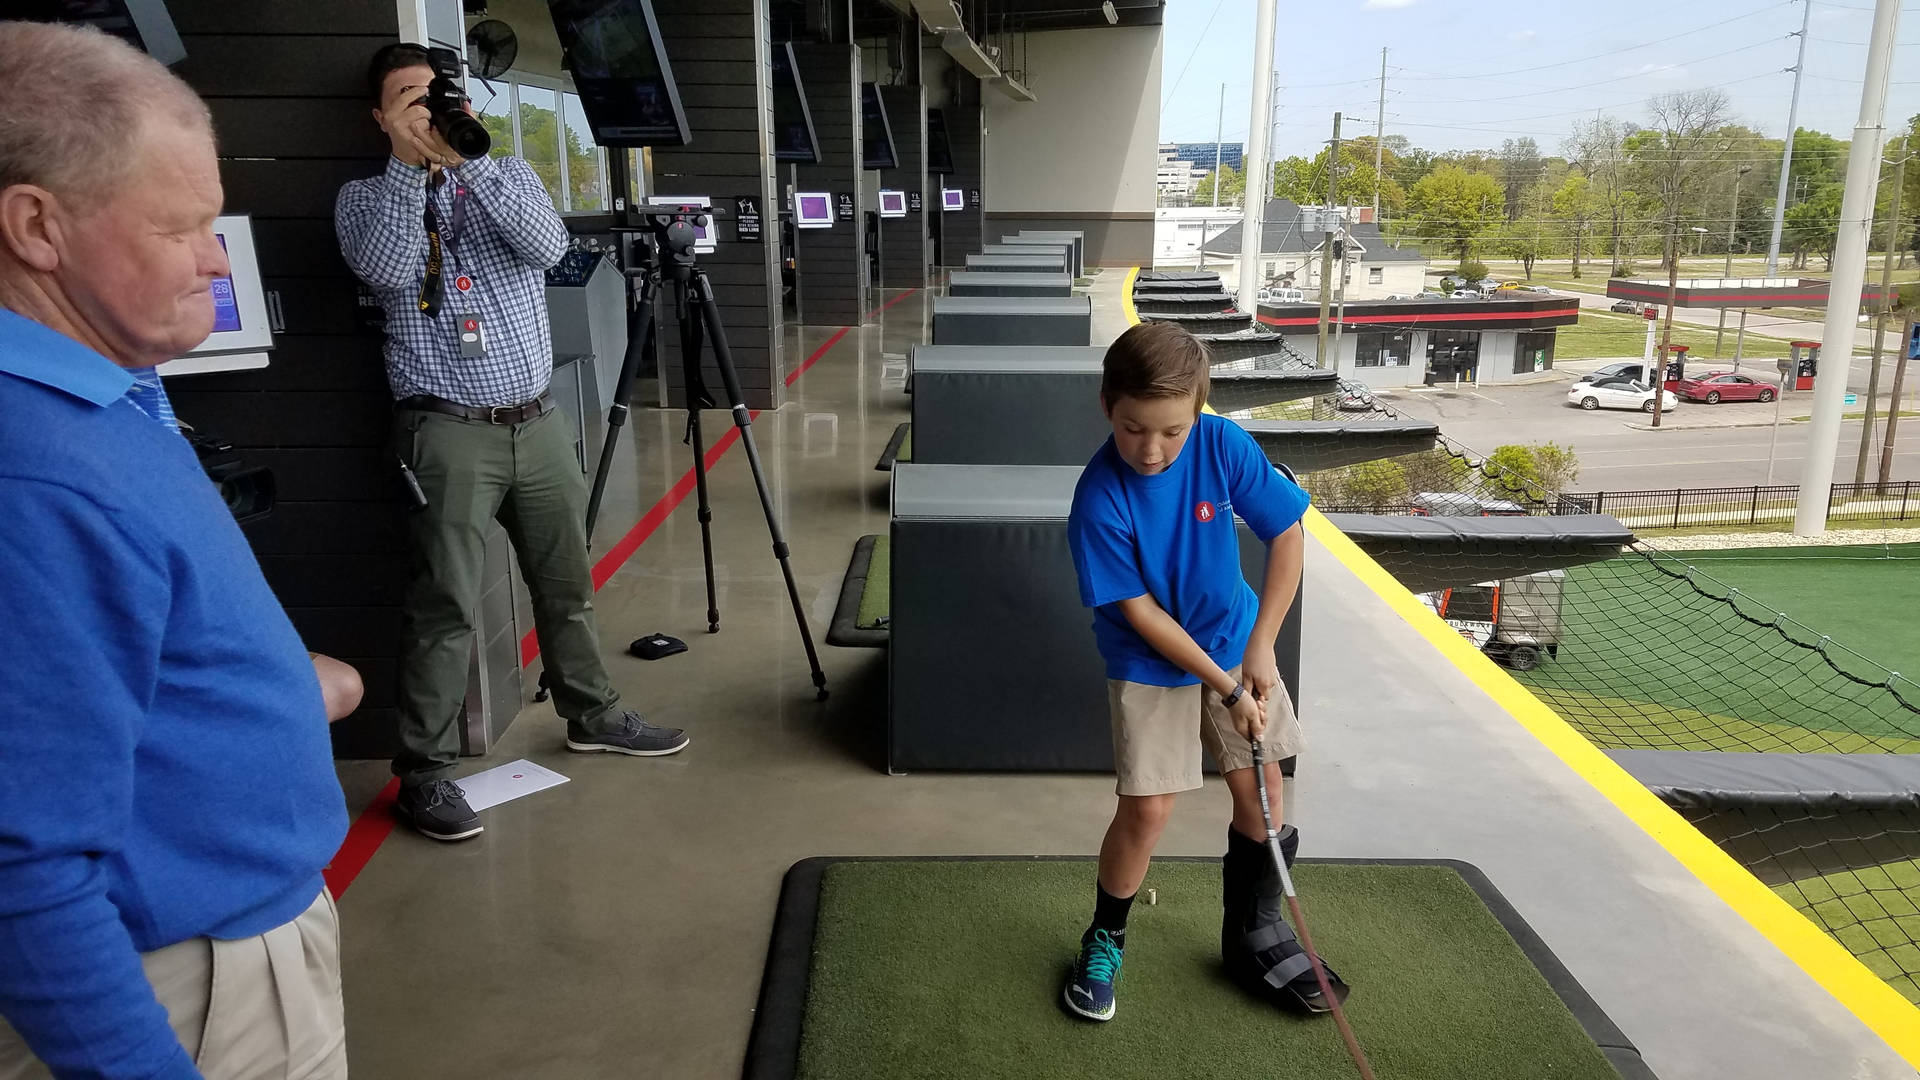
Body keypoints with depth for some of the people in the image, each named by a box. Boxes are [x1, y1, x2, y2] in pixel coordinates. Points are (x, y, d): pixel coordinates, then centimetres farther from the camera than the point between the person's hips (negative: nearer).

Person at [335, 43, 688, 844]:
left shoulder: (507, 175, 10)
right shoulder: (364, 197, 3)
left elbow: (548, 245, -10)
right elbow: (387, 271, -17)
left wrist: (469, 158, -17)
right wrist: (408, 163, -17)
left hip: (538, 420, 4)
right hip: (448, 432, -4)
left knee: (567, 584, 14)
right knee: (444, 605, -6)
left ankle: (593, 716, 31)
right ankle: (424, 771, 4)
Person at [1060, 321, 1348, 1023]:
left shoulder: (1224, 445, -18)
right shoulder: (1099, 500, -26)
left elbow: (1287, 535, -9)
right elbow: (1140, 612, -20)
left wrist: (1260, 648, -14)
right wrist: (1225, 688, -19)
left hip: (1236, 643, 4)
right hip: (1150, 664, -3)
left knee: (1260, 788, 8)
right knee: (1147, 808, -7)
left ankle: (1253, 933, 31)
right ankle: (1103, 944, 19)